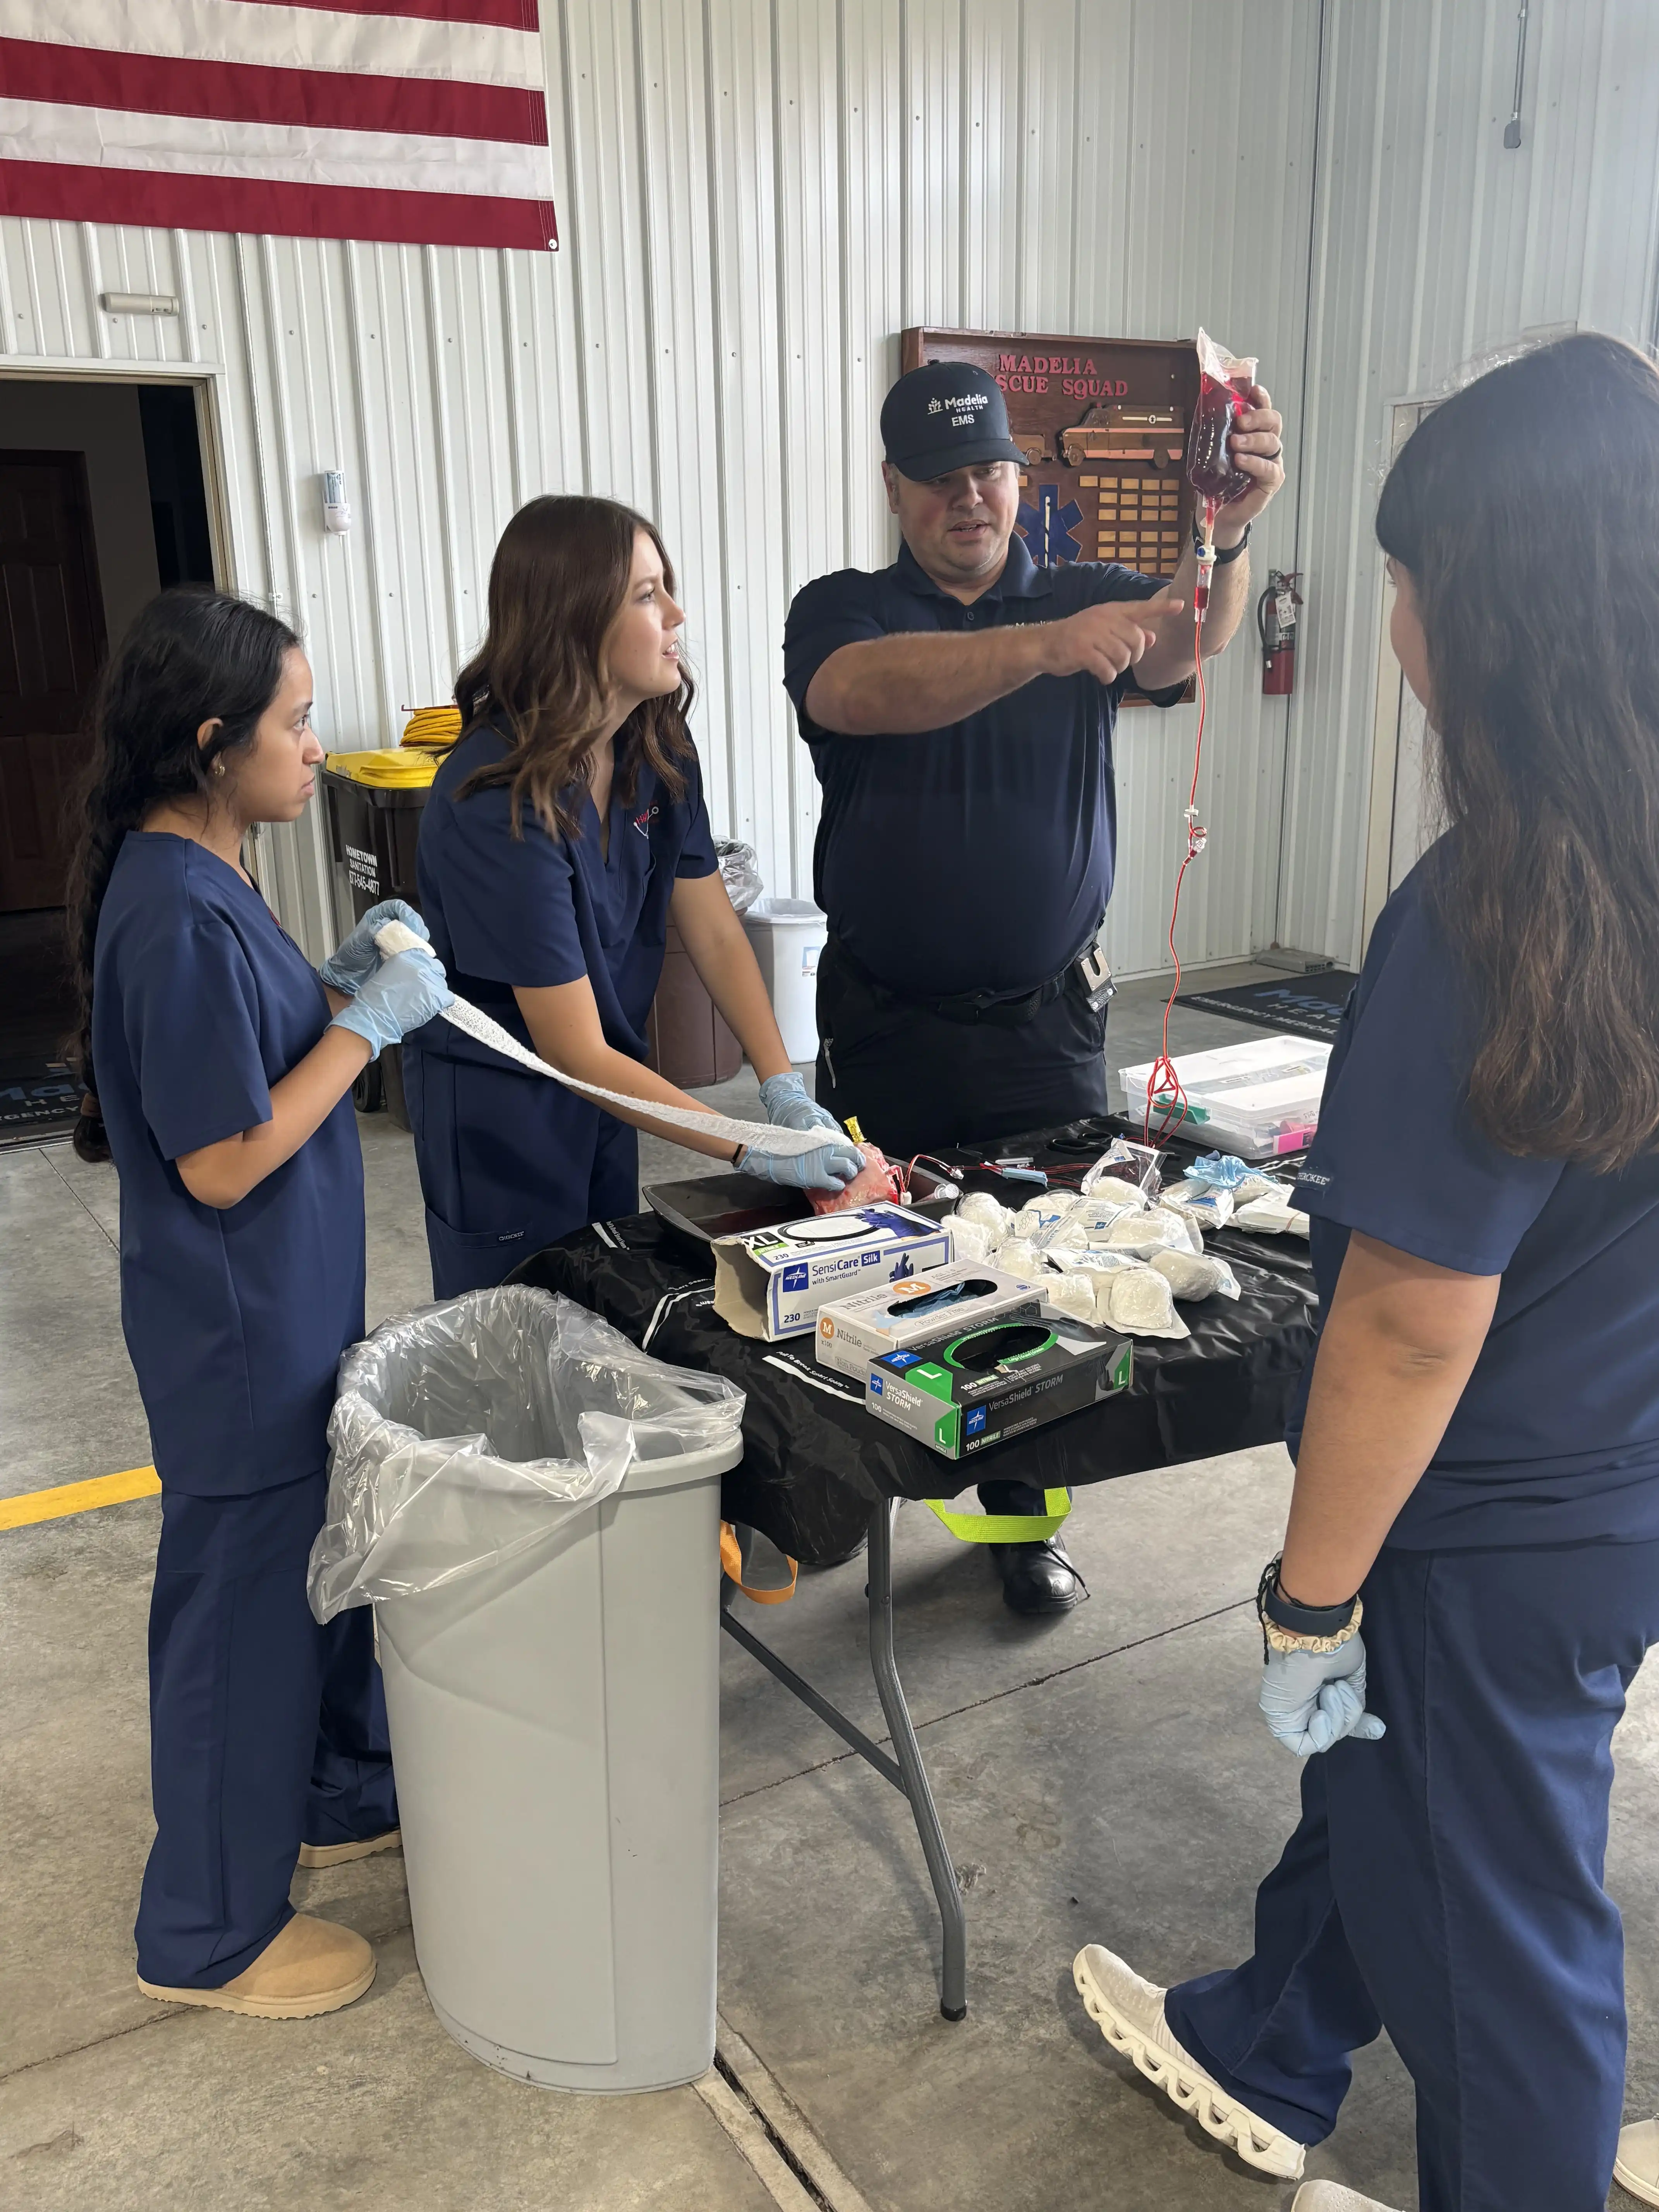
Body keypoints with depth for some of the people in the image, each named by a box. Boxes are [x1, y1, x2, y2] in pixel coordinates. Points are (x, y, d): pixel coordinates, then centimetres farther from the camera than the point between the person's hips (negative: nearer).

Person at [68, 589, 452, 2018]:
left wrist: (339, 981, 2)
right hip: (239, 1325, -10)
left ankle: (340, 1794, 46)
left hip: (290, 1307, 10)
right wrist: (369, 1022, -20)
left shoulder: (200, 878, 5)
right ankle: (211, 1931, 27)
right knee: (245, 1601, 6)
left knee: (329, 1552, 24)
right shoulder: (177, 917, -25)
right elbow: (223, 1162, -24)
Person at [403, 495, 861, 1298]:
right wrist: (756, 1153, -29)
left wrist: (785, 1090, -17)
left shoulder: (658, 749, -7)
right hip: (497, 1102, -7)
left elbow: (715, 932, -5)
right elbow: (575, 1052, -28)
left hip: (604, 1081, 7)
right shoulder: (497, 804, -30)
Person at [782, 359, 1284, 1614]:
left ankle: (1022, 1509, 27)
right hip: (885, 1026, 0)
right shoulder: (842, 614, -2)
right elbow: (872, 692, -26)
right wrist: (1043, 645, -42)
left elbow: (1180, 643, -20)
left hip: (1049, 1018, 1)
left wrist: (1228, 535, -41)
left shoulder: (1084, 601, 3)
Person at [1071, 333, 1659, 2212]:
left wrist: (1311, 1598, -16)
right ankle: (1266, 2058, 56)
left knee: (1484, 1905, 17)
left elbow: (1415, 1320, -26)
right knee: (1371, 1779, 29)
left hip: (1497, 1534, -9)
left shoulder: (1501, 914, -31)